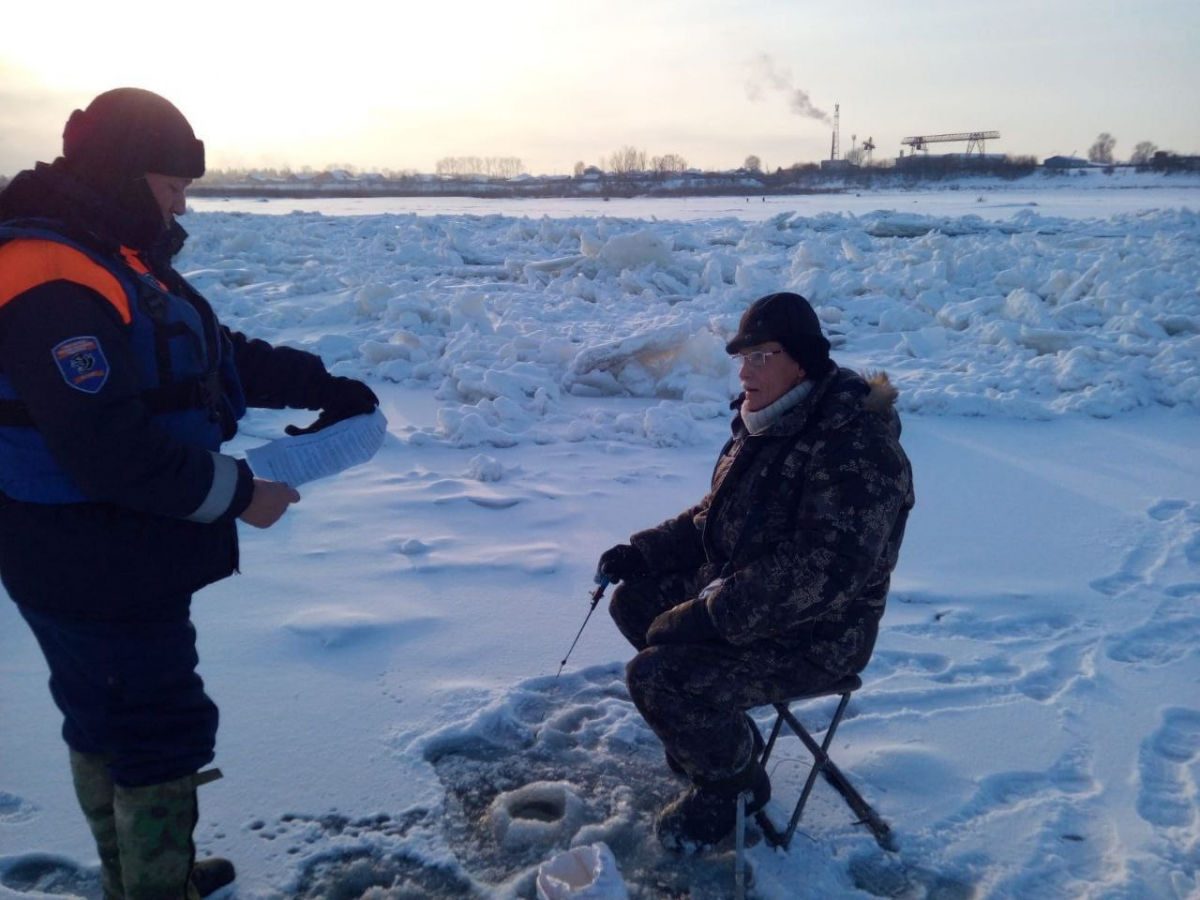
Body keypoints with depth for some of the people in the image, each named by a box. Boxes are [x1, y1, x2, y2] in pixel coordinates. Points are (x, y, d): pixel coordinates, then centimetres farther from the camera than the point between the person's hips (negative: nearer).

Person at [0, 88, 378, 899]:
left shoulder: (121, 261, 10)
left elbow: (220, 356, 15)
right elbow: (112, 451, -30)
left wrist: (326, 387, 12)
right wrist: (236, 493, -20)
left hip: (130, 556, 10)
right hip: (92, 567, -10)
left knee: (109, 723, 22)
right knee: (161, 730, 3)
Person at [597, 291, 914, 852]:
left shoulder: (856, 448, -26)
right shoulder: (766, 422, 5)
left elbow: (820, 573, -32)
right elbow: (715, 516, 16)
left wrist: (710, 615, -30)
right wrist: (643, 550, 4)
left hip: (812, 637, -10)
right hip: (738, 591, 10)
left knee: (655, 676, -22)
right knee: (635, 600, 11)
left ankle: (735, 782, 8)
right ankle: (716, 722, 27)